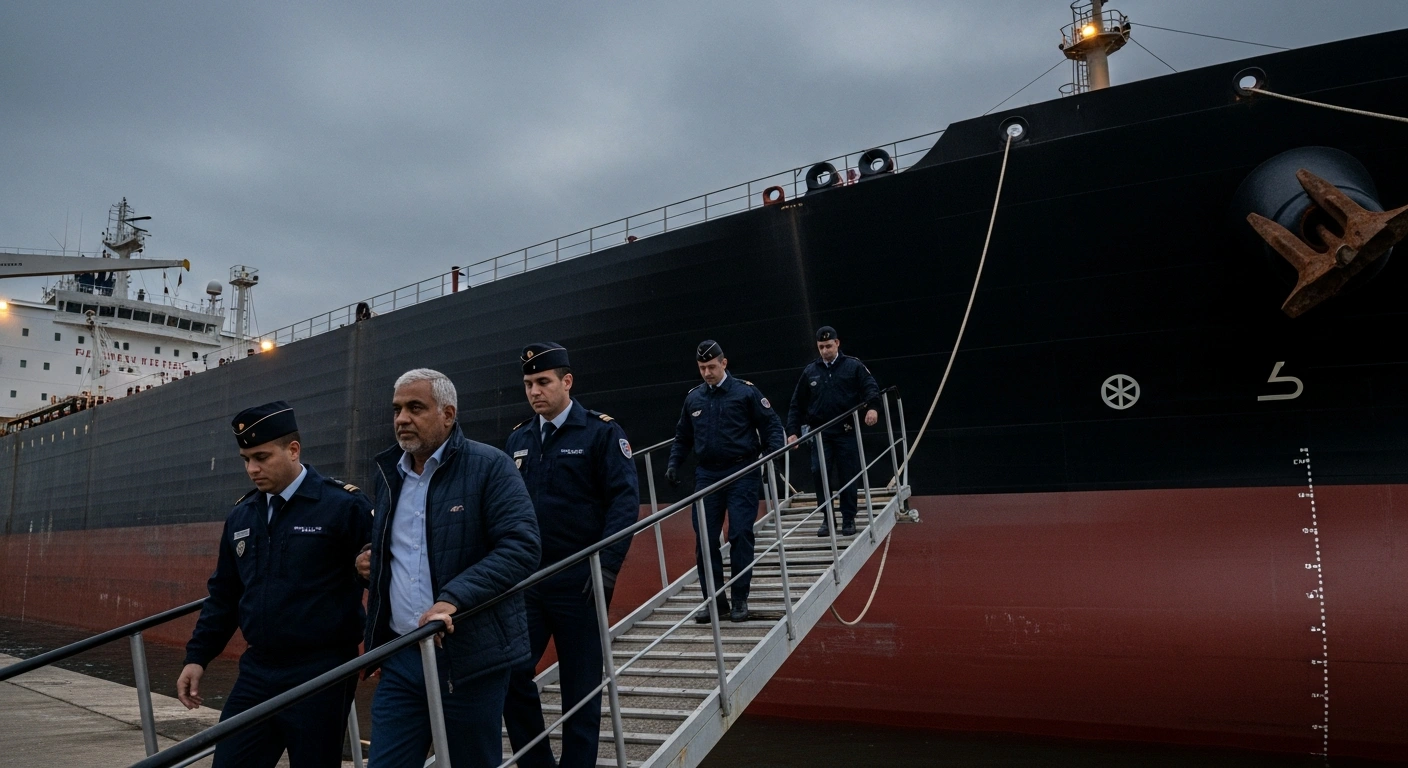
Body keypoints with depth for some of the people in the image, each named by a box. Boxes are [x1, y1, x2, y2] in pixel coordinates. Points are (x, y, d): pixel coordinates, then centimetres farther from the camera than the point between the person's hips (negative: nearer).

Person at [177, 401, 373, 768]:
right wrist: (198, 656, 14)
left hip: (320, 674, -6)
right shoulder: (241, 516, 9)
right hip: (256, 672, 6)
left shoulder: (343, 505, -12)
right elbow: (224, 594, 17)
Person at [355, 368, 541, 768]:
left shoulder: (489, 466, -9)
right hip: (401, 657, 5)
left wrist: (453, 598, -26)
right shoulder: (388, 472, 12)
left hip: (471, 656, -5)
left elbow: (521, 547, -18)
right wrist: (372, 562, 5)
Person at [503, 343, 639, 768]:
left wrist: (608, 565, -19)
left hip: (579, 581, -4)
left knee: (580, 684, 6)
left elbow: (625, 499, -12)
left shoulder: (602, 431, -6)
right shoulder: (519, 439, 9)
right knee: (511, 673, 4)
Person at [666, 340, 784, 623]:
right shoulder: (693, 398, 9)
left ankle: (740, 599, 10)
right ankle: (715, 599, 14)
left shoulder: (746, 391, -3)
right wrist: (673, 464, 6)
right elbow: (683, 437, 18)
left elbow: (771, 424, -1)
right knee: (705, 539, 2)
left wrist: (774, 451, -17)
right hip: (707, 475, 4)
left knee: (740, 535, -3)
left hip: (742, 473, -4)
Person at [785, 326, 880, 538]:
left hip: (846, 432, -2)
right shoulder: (810, 371, 9)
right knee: (819, 473, -8)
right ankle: (827, 518, 6)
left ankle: (849, 519, 16)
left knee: (848, 476, 3)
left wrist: (871, 407, -25)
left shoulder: (853, 366, 2)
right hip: (820, 433, 2)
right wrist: (793, 430, 6)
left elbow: (870, 387, -4)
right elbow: (797, 404, 12)